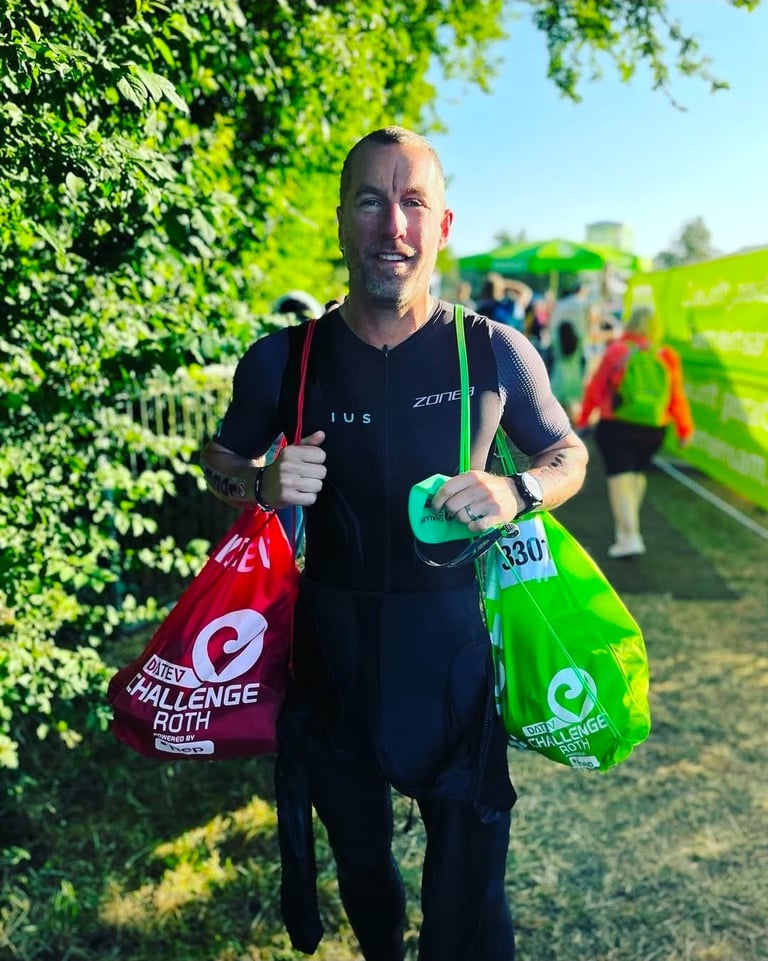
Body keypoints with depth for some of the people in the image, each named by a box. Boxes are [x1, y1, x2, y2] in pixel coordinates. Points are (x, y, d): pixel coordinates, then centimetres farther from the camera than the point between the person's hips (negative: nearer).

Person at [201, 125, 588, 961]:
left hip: (456, 642, -1)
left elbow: (569, 455, 6)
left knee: (468, 876, 9)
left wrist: (517, 493, -16)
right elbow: (219, 459, 10)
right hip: (333, 648, 2)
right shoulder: (283, 359, -6)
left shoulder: (495, 353, -7)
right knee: (358, 860, 23)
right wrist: (264, 486, -13)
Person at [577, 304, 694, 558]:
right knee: (638, 473, 21)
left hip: (616, 426, -3)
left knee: (620, 478, -3)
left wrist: (584, 417, 11)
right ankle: (625, 527, 31)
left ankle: (630, 537, -14)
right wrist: (684, 429, 11)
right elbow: (677, 398, 0)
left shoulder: (616, 351, -7)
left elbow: (596, 388, -2)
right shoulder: (667, 357, -1)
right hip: (653, 430, 4)